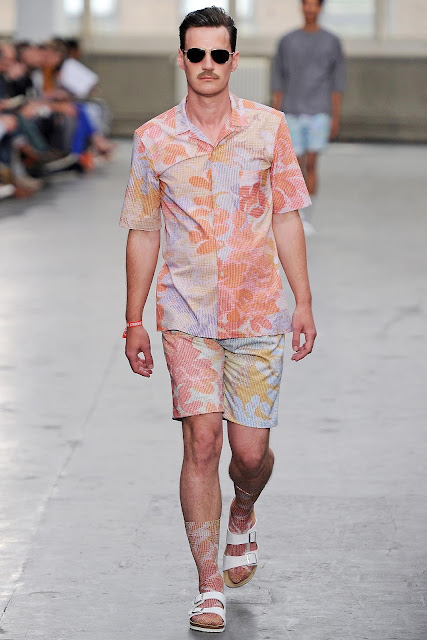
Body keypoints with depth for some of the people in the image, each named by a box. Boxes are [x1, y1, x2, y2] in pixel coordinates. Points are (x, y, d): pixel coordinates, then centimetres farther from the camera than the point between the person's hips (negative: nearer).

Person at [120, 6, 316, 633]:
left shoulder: (268, 127, 1)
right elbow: (143, 234, 7)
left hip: (258, 314, 1)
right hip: (187, 316, -1)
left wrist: (304, 301, 3)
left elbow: (287, 220, 7)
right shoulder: (152, 140, 0)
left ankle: (242, 518, 39)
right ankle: (210, 587, -2)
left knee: (251, 451, 3)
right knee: (202, 441, -11)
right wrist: (134, 321, 7)